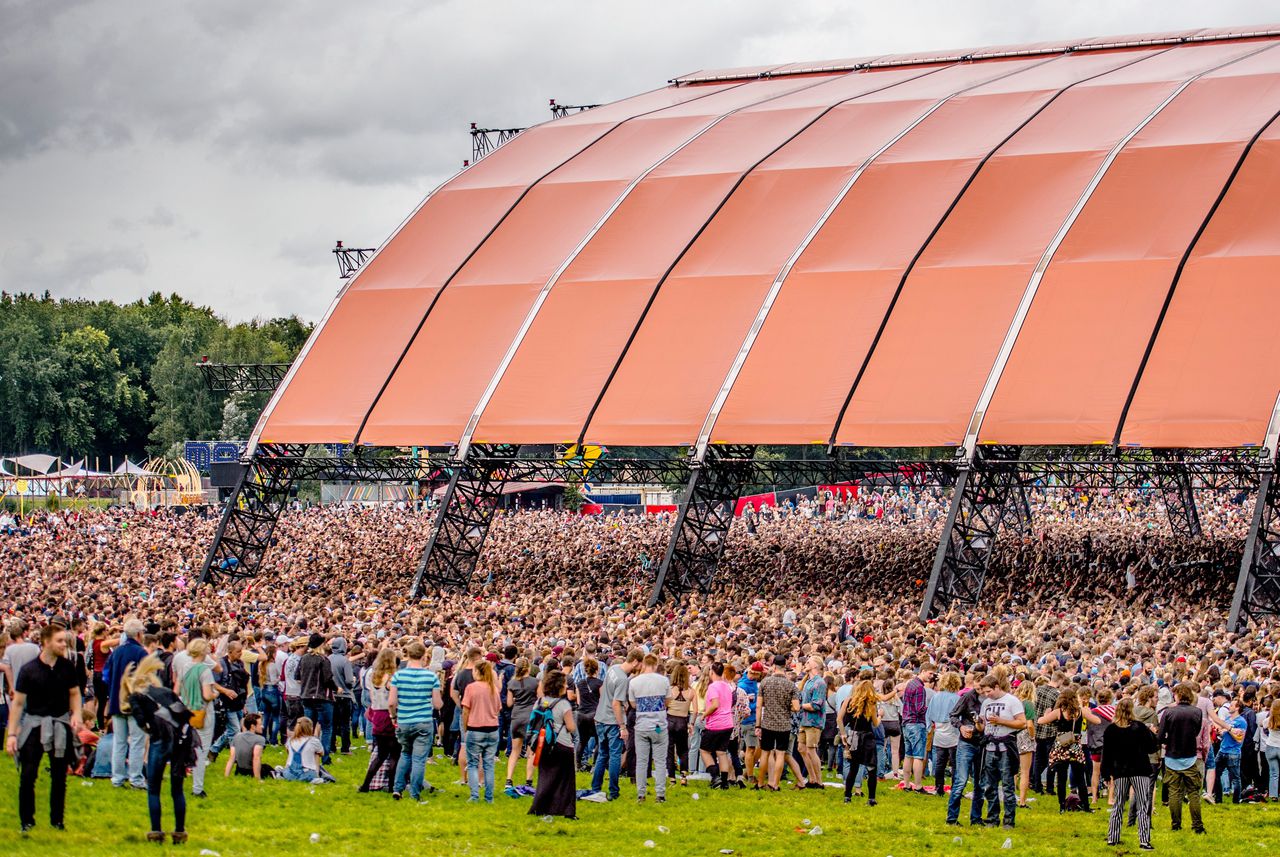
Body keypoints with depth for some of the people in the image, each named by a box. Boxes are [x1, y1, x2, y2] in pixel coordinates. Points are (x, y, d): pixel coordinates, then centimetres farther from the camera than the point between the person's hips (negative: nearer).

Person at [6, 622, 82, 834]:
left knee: (59, 775, 8)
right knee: (28, 774, -7)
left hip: (61, 724, 2)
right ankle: (26, 821, 5)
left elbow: (74, 693, 11)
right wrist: (12, 734, -8)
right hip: (35, 723, -2)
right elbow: (18, 702, -5)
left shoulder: (67, 667, -1)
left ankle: (57, 820, 19)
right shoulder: (28, 670, -9)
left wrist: (76, 714, -8)